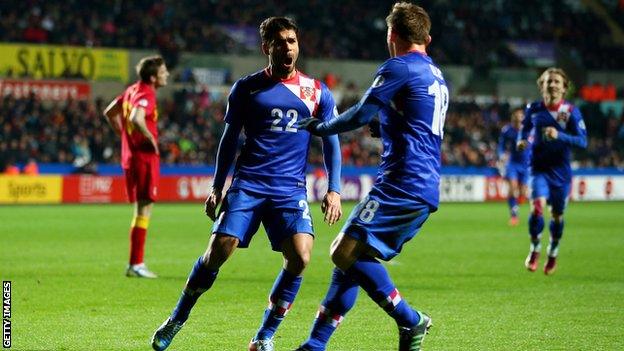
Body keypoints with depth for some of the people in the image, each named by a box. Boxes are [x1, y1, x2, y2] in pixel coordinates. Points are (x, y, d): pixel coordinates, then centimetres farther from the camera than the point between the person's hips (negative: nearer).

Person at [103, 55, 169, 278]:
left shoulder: (132, 90, 12)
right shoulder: (146, 95, -16)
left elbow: (109, 113, 22)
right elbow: (136, 119, -34)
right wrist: (151, 139, -20)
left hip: (129, 157, 9)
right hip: (145, 158, -9)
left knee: (140, 210, 16)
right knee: (144, 210, -5)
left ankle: (135, 264, 19)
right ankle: (136, 264, -6)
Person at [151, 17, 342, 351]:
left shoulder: (317, 92, 7)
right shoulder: (247, 88, 6)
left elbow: (331, 143, 10)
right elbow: (229, 139, 12)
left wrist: (333, 190, -1)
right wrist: (217, 188, 8)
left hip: (291, 189, 1)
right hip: (247, 183, 0)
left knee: (299, 256, -19)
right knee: (217, 252, -12)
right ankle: (176, 321, 11)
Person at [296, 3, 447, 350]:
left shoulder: (399, 67, -7)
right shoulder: (437, 77, 21)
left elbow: (360, 115, -6)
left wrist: (317, 127, 8)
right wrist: (385, 124, 39)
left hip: (402, 186, -10)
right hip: (426, 190, 10)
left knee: (346, 253, -14)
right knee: (354, 259, 10)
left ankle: (411, 321, -12)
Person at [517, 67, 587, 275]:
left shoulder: (571, 112, -8)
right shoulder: (534, 109, -1)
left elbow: (583, 141, -15)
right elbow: (525, 127, 20)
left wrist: (559, 135, -28)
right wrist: (522, 140, -2)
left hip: (561, 170, 0)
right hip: (539, 168, 0)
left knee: (557, 215, 9)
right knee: (537, 207, -20)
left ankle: (553, 254, 33)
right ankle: (534, 250, 1)